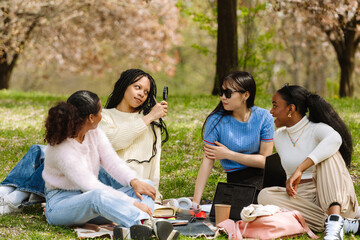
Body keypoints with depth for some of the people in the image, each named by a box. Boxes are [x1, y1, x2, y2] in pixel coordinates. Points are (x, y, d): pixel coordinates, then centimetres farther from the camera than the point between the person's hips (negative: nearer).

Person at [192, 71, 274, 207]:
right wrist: (195, 201, -17)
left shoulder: (263, 117, -2)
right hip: (237, 179, -1)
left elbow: (265, 160, -2)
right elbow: (207, 162, -9)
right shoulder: (216, 120, -5)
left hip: (263, 175, 2)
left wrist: (228, 154, -9)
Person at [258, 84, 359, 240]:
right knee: (265, 196, -24)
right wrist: (291, 185, 7)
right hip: (302, 198, 5)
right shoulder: (279, 137, 12)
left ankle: (335, 220, -45)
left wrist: (300, 169, -39)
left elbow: (335, 139, -34)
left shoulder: (317, 129, -9)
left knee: (327, 152, -27)